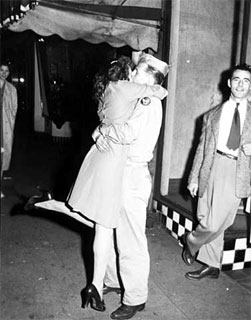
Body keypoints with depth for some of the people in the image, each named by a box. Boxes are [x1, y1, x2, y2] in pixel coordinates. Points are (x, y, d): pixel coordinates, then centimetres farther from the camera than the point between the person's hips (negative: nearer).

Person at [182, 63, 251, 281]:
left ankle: (192, 241, 23)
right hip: (212, 168, 2)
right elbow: (202, 147, 11)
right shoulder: (213, 115, 13)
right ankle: (211, 266, 26)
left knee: (215, 223, -8)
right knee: (206, 220, 7)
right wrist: (194, 178, 6)